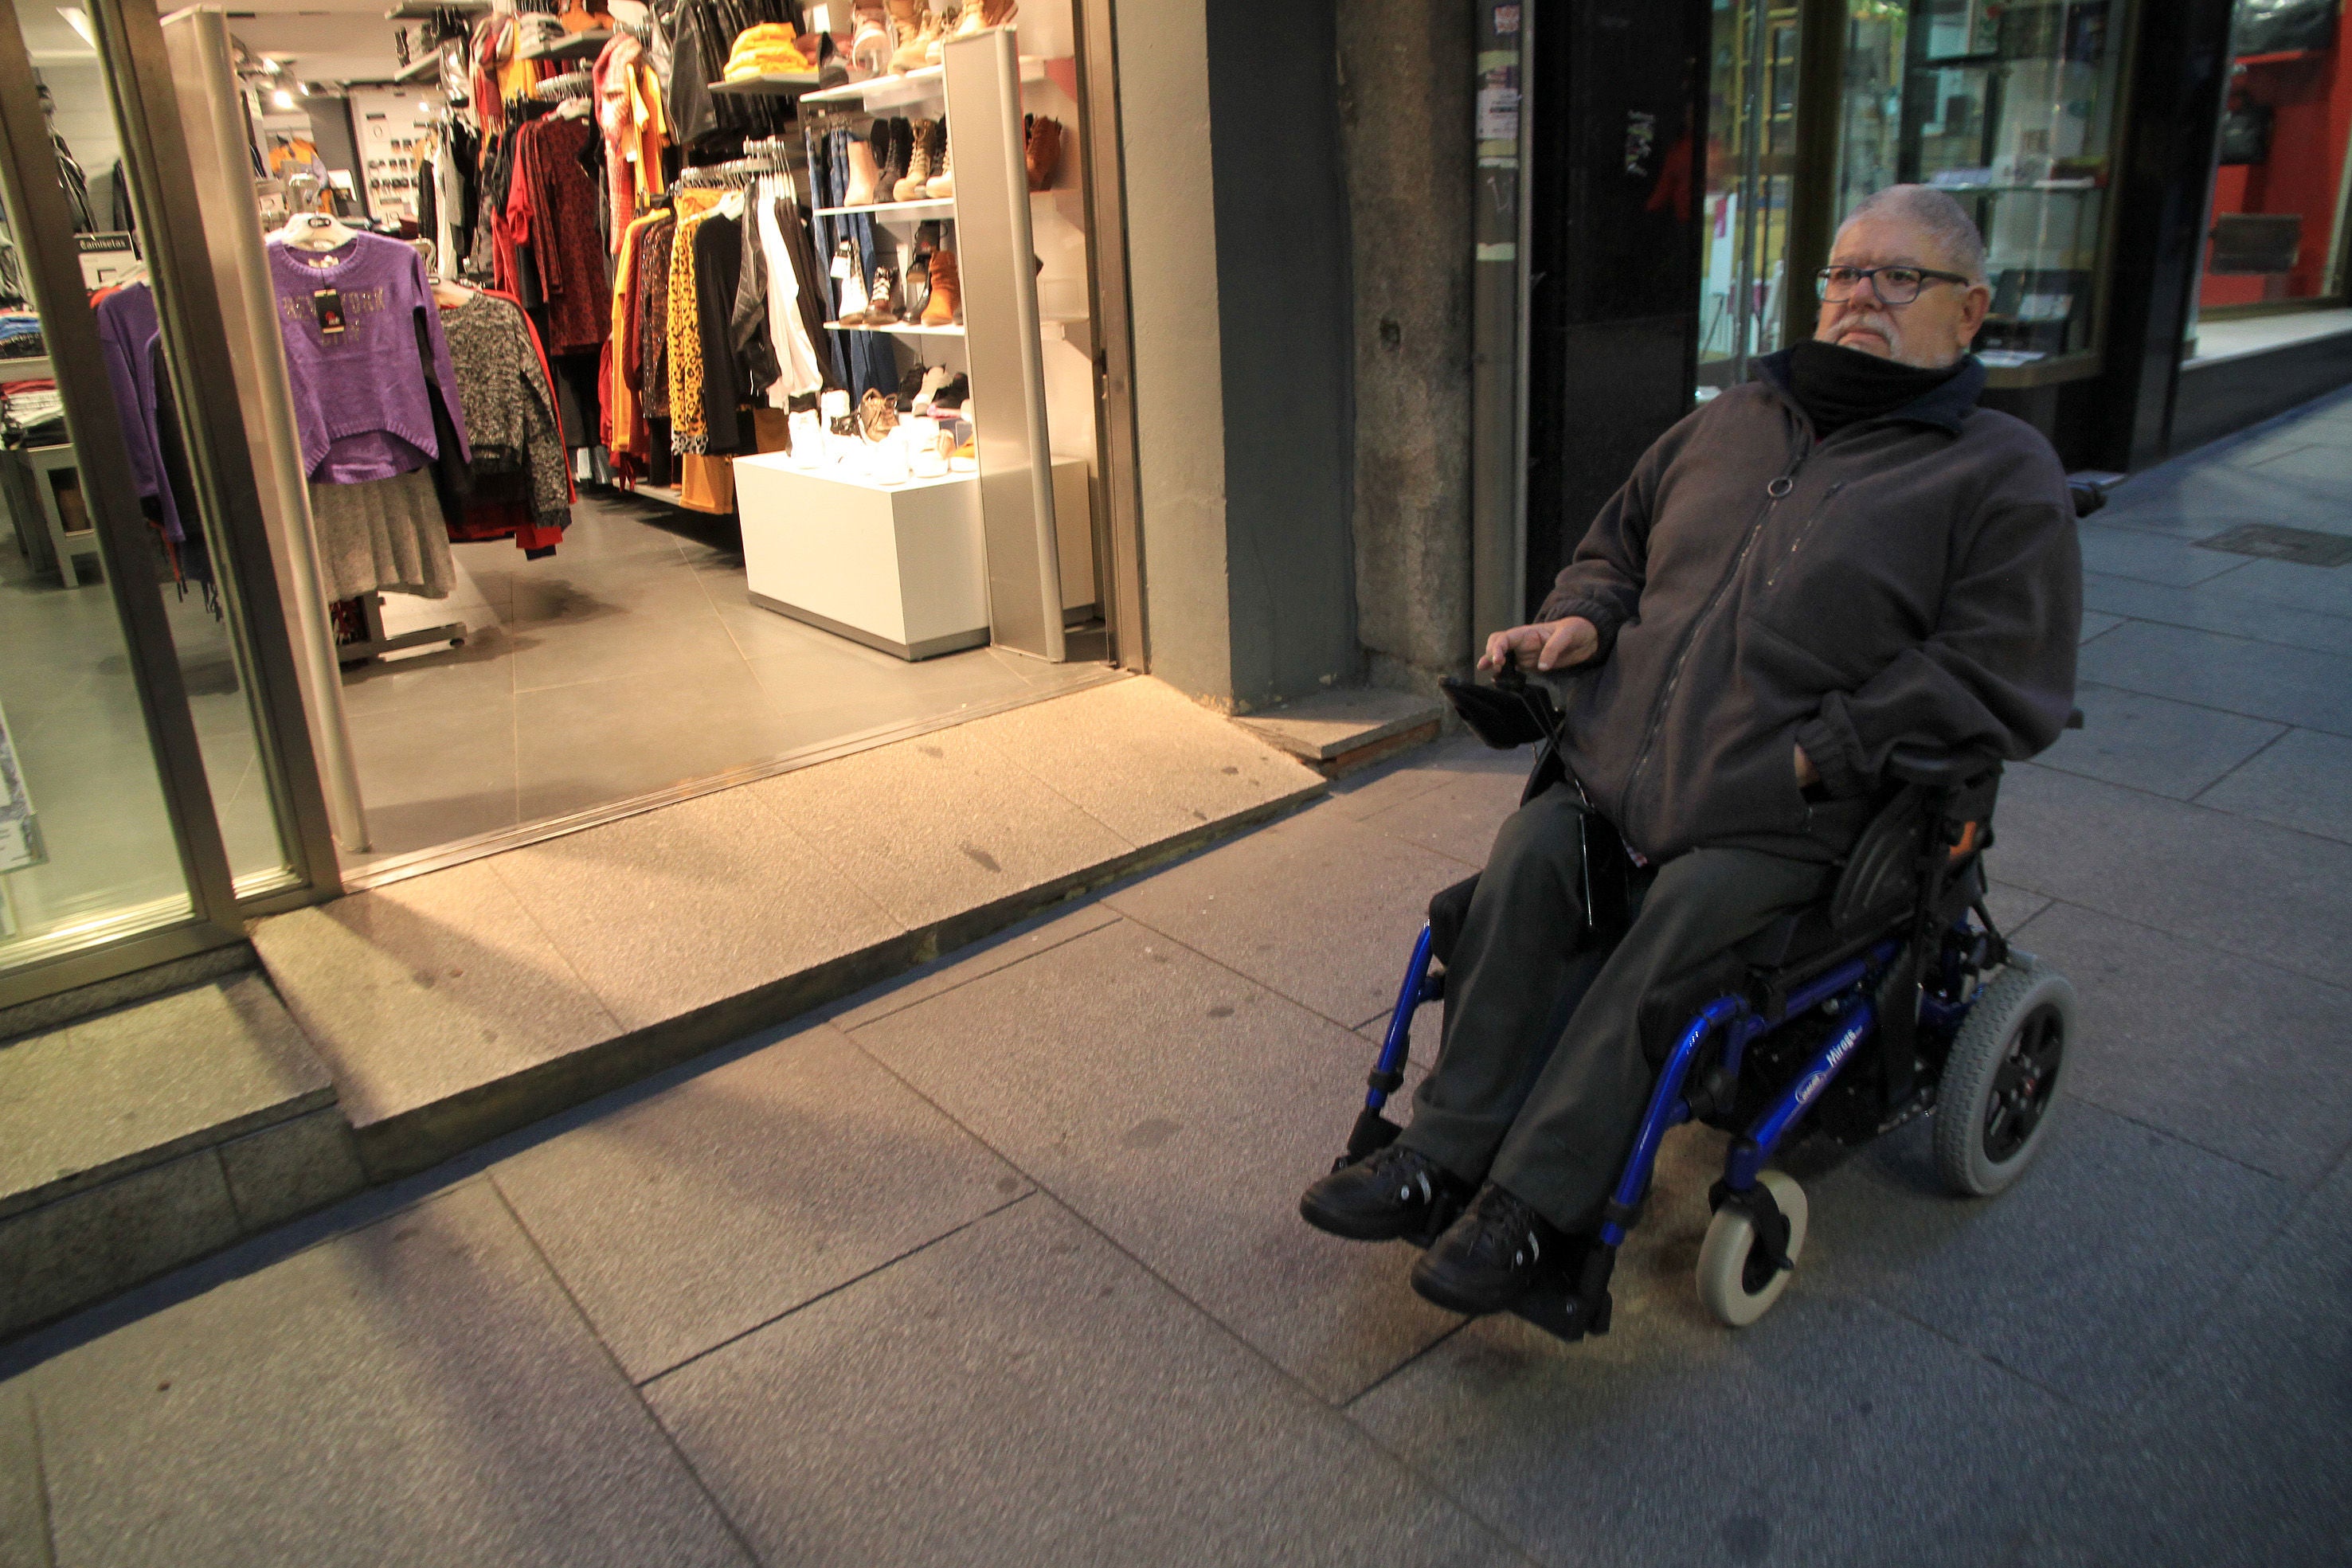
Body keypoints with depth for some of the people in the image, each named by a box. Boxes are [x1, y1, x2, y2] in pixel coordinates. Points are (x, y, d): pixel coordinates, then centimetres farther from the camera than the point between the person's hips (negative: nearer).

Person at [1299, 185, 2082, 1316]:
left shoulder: (2002, 475, 3)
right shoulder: (1730, 422, 19)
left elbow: (1995, 681, -7)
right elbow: (1620, 546, 30)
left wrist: (1813, 752, -16)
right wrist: (1579, 619, 6)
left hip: (1778, 820, -4)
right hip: (1614, 770, 5)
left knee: (1668, 944, -27)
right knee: (1526, 864, -20)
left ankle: (1534, 1203, -18)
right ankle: (1446, 1148, -14)